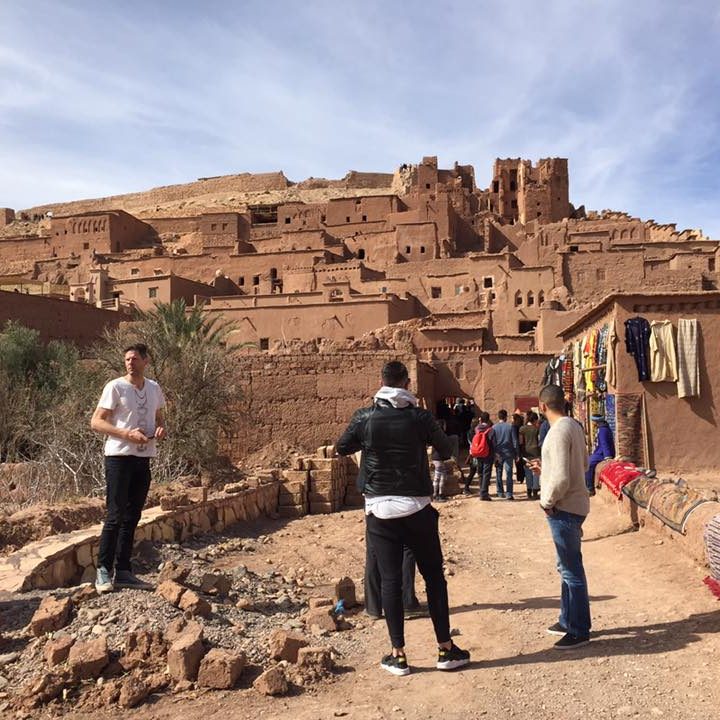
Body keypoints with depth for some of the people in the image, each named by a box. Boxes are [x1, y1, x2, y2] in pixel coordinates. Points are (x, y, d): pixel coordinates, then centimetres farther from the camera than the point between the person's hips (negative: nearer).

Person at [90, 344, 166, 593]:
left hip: (144, 458, 6)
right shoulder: (115, 387, -8)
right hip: (119, 457, -6)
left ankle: (123, 572, 19)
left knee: (132, 517, 11)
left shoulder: (154, 388, 9)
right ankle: (103, 571, 7)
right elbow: (96, 422, -10)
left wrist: (161, 428, -2)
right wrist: (127, 434, -20)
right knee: (115, 516, -5)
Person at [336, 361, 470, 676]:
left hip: (380, 509, 0)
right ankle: (446, 649, 17)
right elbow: (446, 450, 5)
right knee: (433, 575, 11)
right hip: (416, 507, 0)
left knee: (390, 579, 7)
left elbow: (342, 448, 10)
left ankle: (398, 655, 12)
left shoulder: (364, 417, -5)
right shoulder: (420, 416, -7)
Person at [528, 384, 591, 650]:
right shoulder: (573, 426, 8)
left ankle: (579, 631, 10)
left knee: (571, 570, 0)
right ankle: (568, 620, 32)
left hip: (564, 508, -10)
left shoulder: (558, 432, -21)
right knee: (567, 567, 19)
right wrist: (545, 467, 16)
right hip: (573, 506, 10)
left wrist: (547, 501, -11)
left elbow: (561, 478, -26)